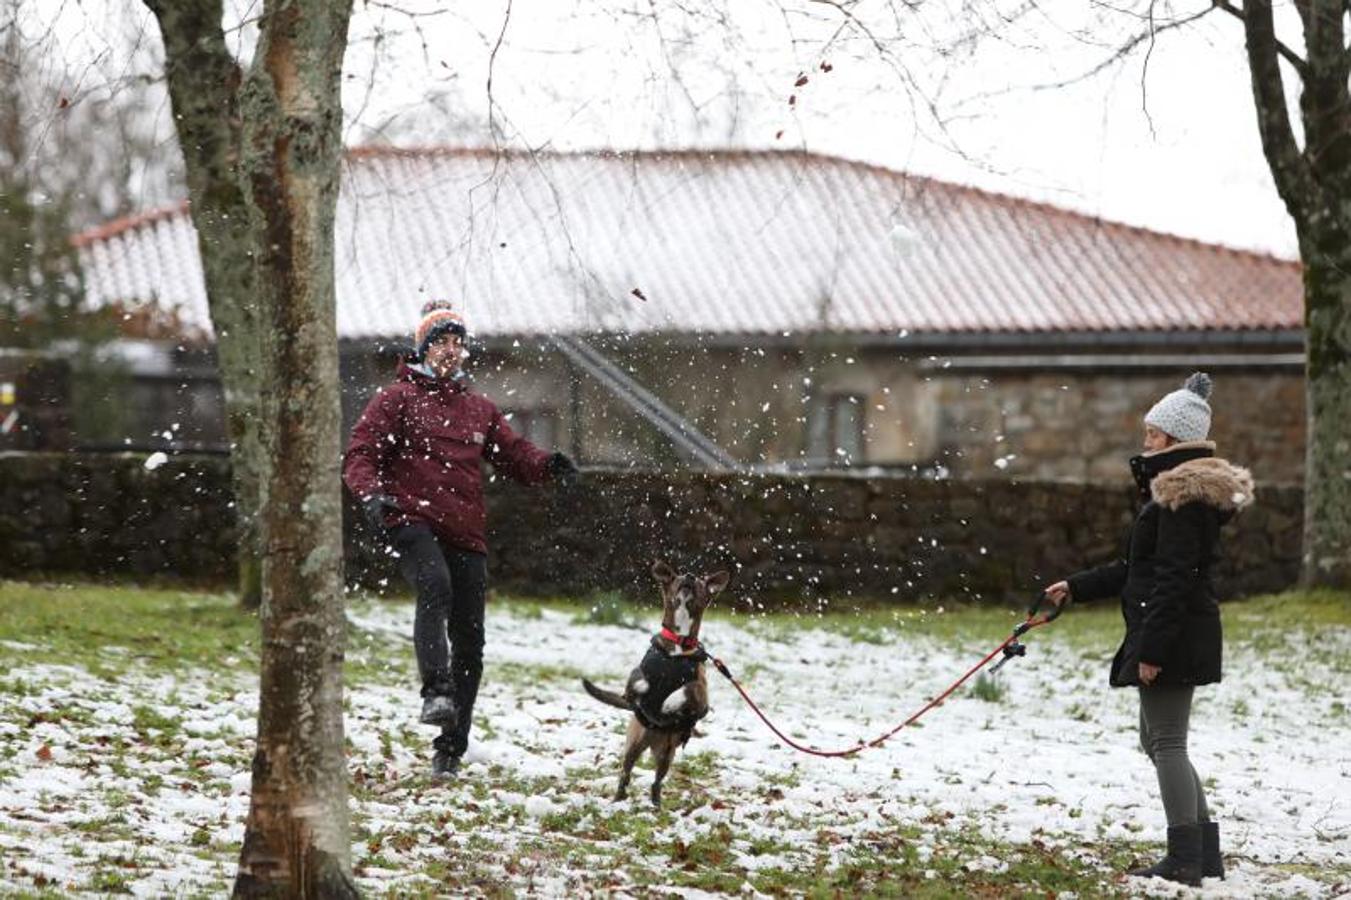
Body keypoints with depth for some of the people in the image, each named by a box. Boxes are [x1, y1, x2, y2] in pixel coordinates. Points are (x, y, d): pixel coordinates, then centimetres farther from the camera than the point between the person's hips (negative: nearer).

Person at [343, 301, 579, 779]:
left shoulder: (478, 408, 22)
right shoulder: (398, 398, 6)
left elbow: (513, 452, 19)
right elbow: (361, 454, -1)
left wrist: (547, 466, -4)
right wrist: (371, 493, -21)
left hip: (466, 533, 5)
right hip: (414, 520, -5)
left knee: (469, 642, 4)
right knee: (435, 587, -37)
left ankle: (450, 748, 13)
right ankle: (436, 691, -49)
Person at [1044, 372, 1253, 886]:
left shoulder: (1182, 496, -16)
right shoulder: (1179, 489, 18)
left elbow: (1174, 579, -22)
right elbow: (1137, 570, 24)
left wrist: (1152, 648, -23)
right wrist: (1076, 588, 24)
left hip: (1174, 634, -11)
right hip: (1181, 637, 11)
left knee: (1167, 742, -8)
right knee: (1157, 741, 15)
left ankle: (1184, 859, -6)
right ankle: (1205, 855, 18)